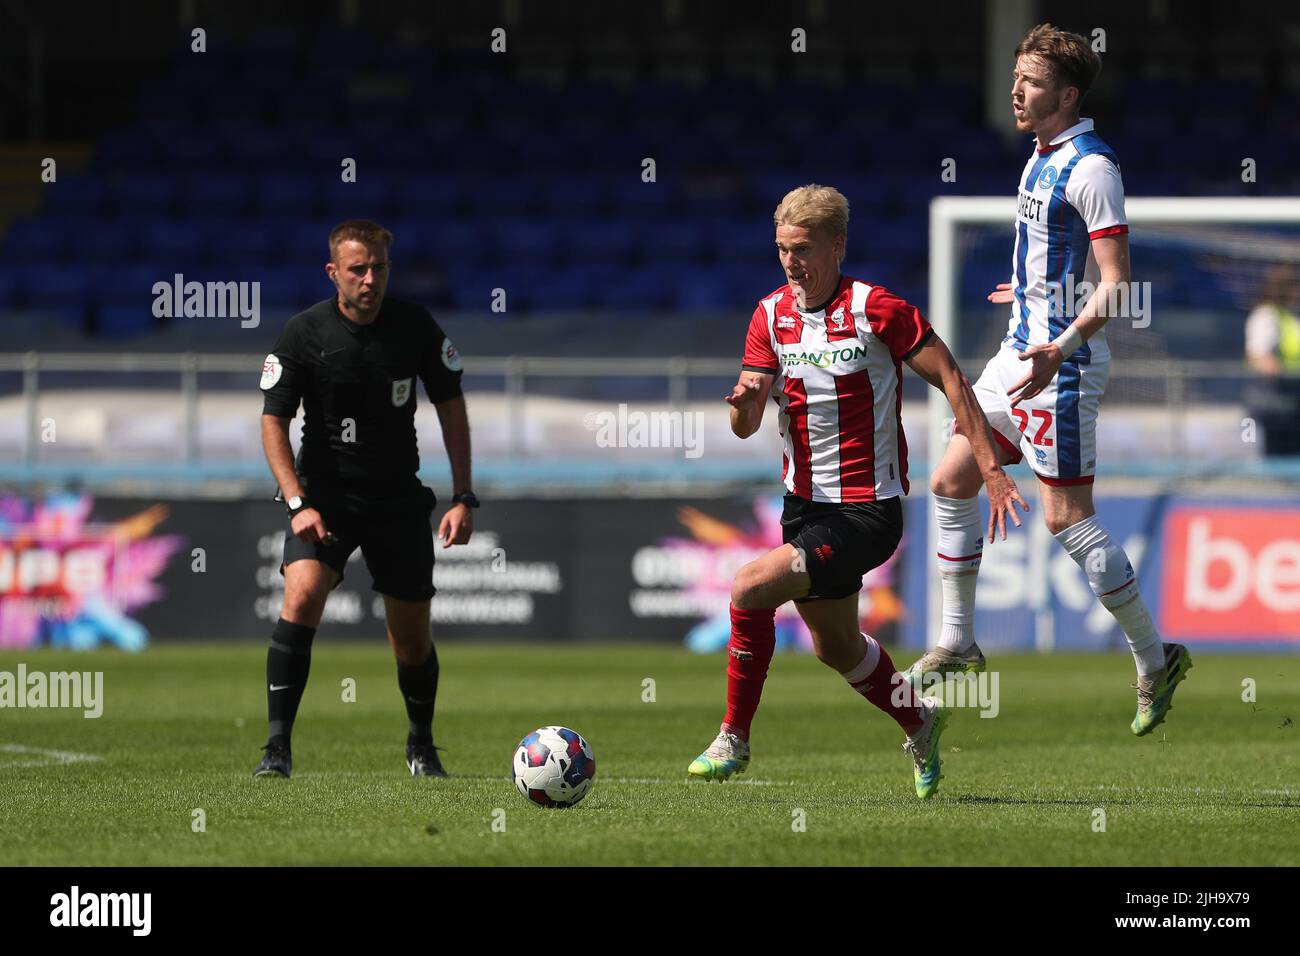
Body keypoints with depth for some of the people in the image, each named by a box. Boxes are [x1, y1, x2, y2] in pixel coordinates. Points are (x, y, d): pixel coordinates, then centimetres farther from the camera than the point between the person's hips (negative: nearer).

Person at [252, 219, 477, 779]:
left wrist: (463, 498, -1)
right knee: (302, 592, -27)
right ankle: (277, 747, -24)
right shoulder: (303, 334, -11)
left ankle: (421, 746, 34)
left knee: (412, 637, 6)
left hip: (399, 499, 2)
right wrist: (298, 503, -20)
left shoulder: (416, 328, -5)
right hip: (325, 494, -2)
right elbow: (273, 421, -8)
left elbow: (450, 406, 5)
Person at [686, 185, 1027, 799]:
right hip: (804, 504, 7)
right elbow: (744, 426, -4)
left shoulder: (875, 309, -14)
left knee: (751, 590, -22)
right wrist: (744, 401, -29)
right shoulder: (771, 315, 2)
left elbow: (950, 378, -9)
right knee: (834, 646, 19)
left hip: (868, 510, -7)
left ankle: (734, 739, -7)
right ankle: (919, 723, 45)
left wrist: (992, 471, -13)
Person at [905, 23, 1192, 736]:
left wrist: (1062, 347, -33)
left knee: (1066, 518, -9)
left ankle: (1155, 661, 0)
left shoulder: (1091, 168, -17)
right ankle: (957, 646, 21)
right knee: (951, 483, 11)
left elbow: (1116, 281, -22)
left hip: (1061, 366, -10)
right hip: (1019, 351, 10)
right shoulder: (1041, 157, 11)